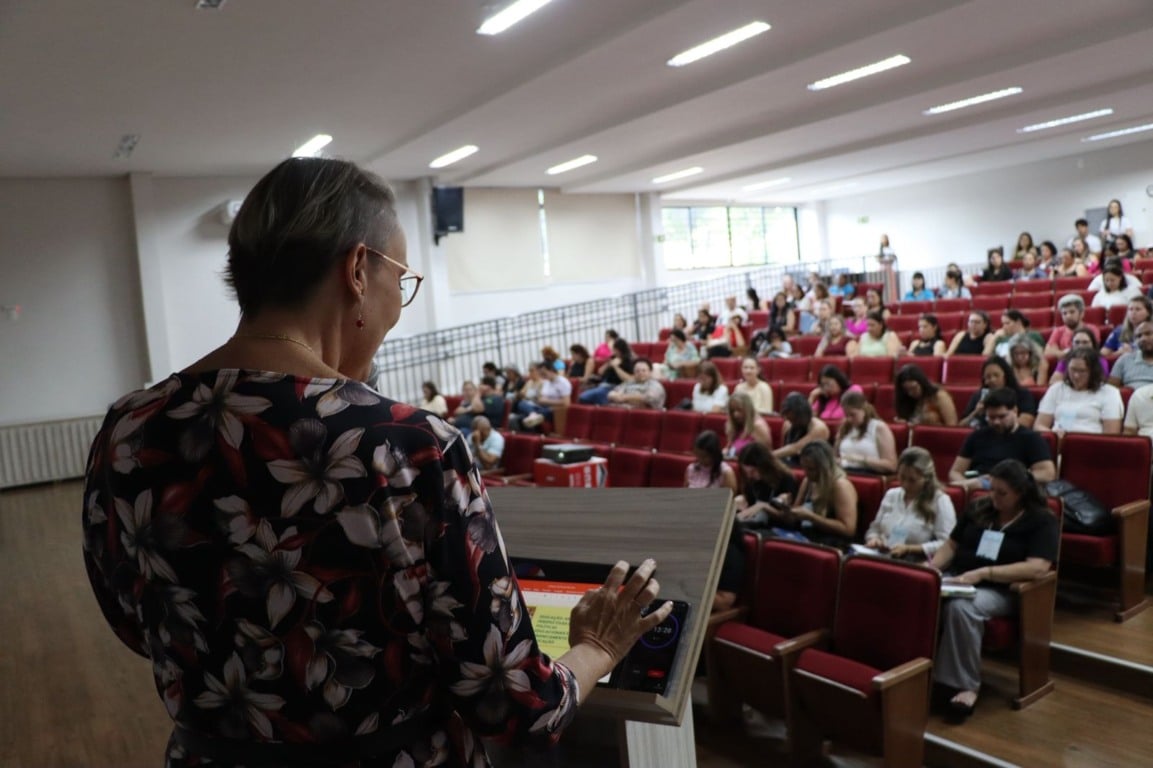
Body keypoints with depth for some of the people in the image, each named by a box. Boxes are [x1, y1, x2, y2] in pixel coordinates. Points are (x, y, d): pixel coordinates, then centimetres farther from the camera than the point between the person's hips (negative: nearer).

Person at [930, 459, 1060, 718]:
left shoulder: (1043, 521, -2)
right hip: (955, 579, 5)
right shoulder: (978, 508, 14)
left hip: (1000, 590, -5)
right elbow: (951, 545, 18)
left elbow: (1037, 568, -17)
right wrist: (931, 567, -4)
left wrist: (983, 573, -24)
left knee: (961, 608, -37)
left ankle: (967, 684, -23)